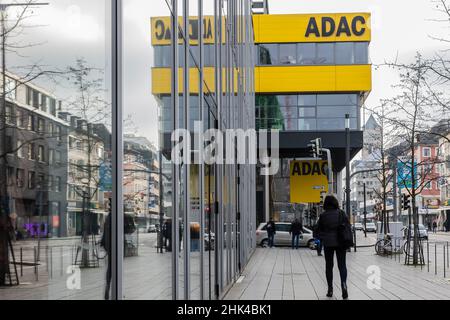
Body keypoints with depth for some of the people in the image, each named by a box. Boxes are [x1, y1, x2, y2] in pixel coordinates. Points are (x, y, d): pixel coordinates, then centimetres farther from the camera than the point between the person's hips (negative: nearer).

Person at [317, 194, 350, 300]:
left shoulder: (323, 216, -5)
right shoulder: (341, 213, -2)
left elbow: (320, 231, 0)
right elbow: (348, 227, -1)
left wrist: (322, 239, 17)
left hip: (328, 243, 0)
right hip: (340, 242, 0)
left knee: (329, 265, 10)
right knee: (342, 264, 5)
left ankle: (330, 290, 10)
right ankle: (343, 284, -20)